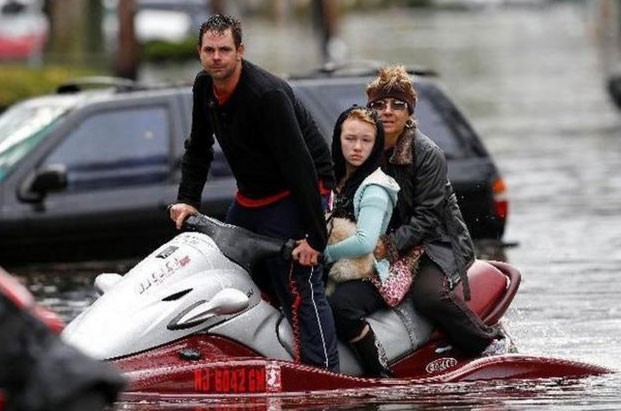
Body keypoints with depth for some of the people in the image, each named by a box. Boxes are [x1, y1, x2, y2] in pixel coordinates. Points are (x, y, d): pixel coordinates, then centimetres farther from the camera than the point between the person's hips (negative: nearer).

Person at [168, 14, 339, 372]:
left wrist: (314, 236, -30)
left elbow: (299, 165, -28)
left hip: (295, 194, -9)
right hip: (250, 196, 9)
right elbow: (198, 149, 16)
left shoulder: (267, 95, -26)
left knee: (300, 287, -18)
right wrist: (188, 200, 3)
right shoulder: (204, 87, -1)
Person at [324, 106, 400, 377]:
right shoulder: (333, 179, 14)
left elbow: (365, 243, -25)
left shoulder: (375, 189, -12)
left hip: (368, 277, -8)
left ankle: (382, 376, -31)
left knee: (339, 305, -39)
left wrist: (322, 253, -17)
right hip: (333, 273, 8)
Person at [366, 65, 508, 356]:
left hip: (436, 242, -6)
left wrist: (390, 245, -28)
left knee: (429, 295, -33)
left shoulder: (428, 154, -13)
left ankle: (491, 344, -17)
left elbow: (426, 217, -16)